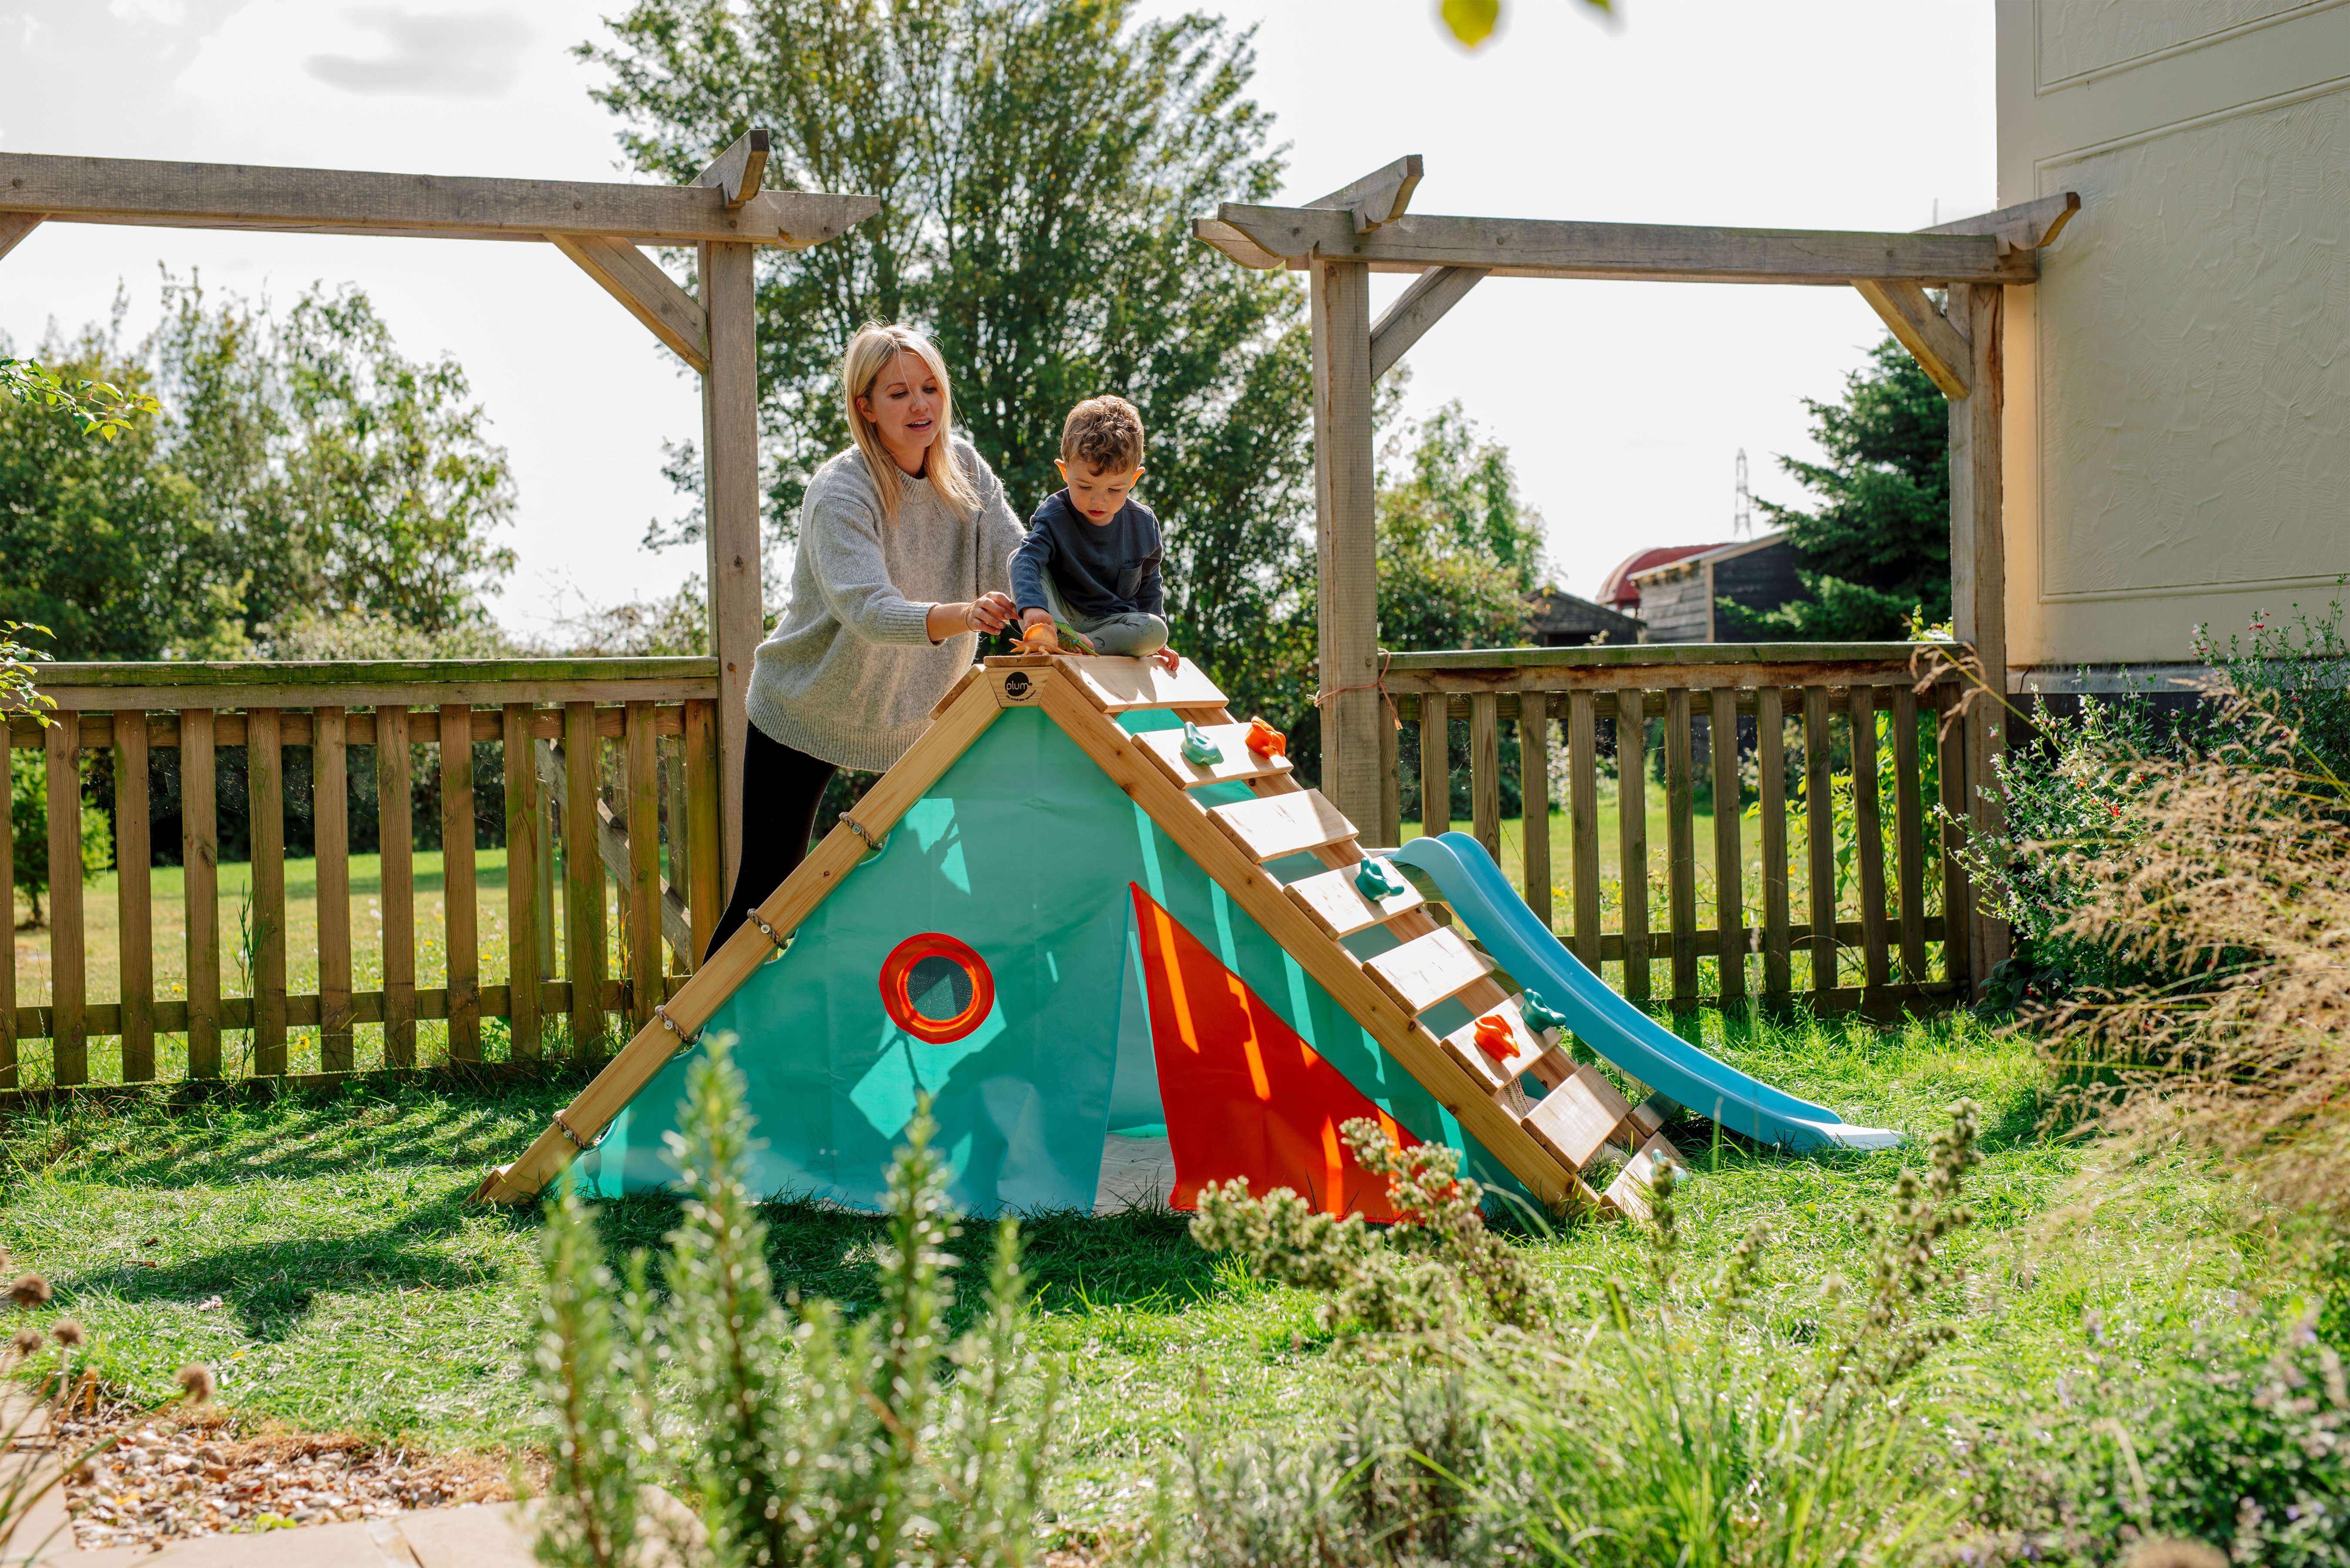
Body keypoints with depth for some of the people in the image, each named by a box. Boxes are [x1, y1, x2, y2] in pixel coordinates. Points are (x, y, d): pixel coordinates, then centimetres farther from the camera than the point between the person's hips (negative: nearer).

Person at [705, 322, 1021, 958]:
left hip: (913, 716, 5)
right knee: (767, 891, -2)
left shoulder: (965, 468, -5)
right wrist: (962, 616, -55)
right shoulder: (840, 491, -22)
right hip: (804, 711, -5)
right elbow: (867, 608, -37)